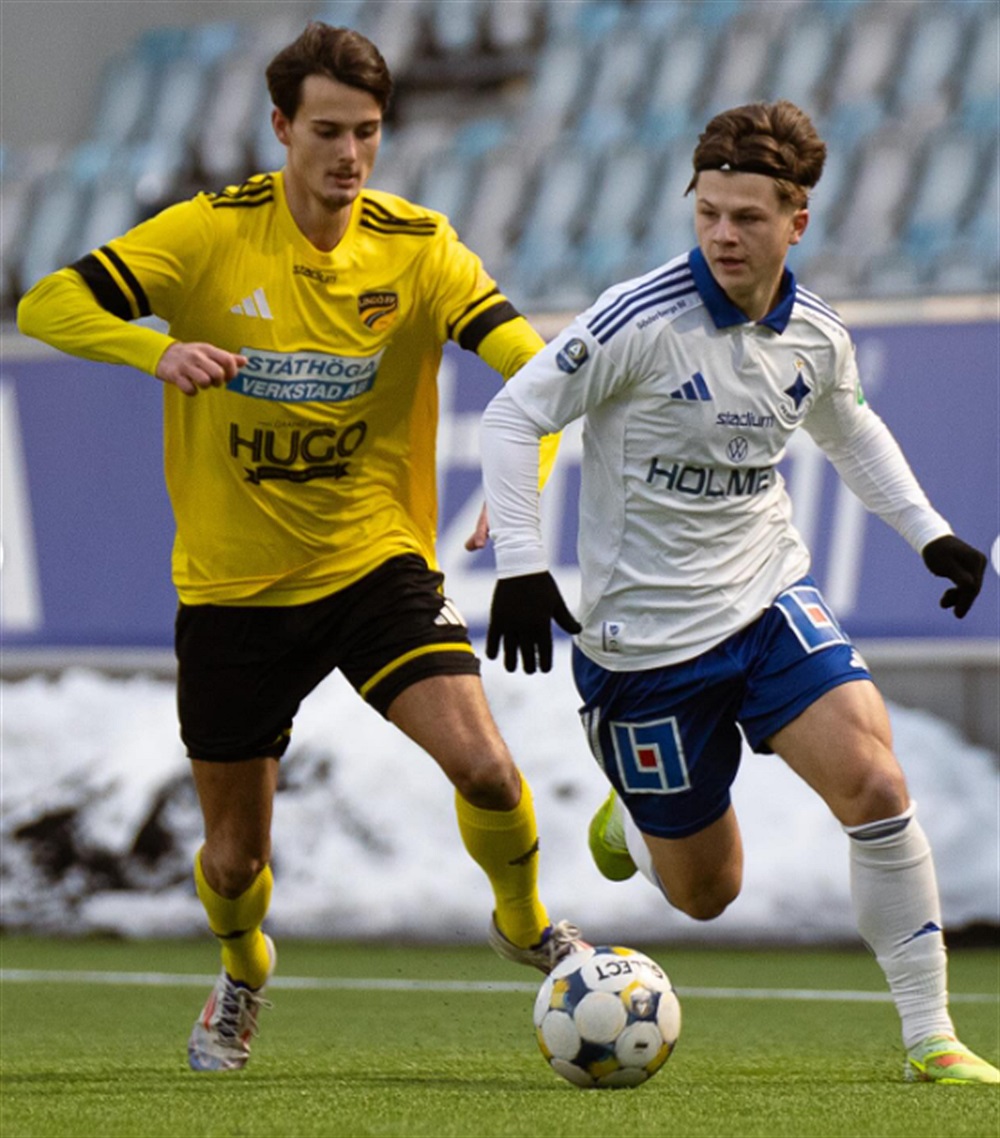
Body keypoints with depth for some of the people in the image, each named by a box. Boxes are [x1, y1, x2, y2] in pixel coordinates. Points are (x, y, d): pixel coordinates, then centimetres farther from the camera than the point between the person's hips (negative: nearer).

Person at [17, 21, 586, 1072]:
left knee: (483, 766, -21)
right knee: (235, 855, 9)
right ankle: (242, 973, 45)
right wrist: (157, 350, -33)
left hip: (375, 562, 0)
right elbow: (48, 306, -14)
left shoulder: (416, 246, -6)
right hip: (232, 583, 0)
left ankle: (525, 925, 11)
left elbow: (532, 365, -15)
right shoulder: (213, 234, -9)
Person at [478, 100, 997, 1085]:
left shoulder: (816, 337, -1)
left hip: (770, 599, 4)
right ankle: (635, 819, 44)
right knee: (706, 893, 6)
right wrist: (520, 564, -20)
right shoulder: (641, 321, -19)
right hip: (643, 633, -4)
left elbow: (850, 431, 22)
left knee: (874, 785, -19)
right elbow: (511, 417, -12)